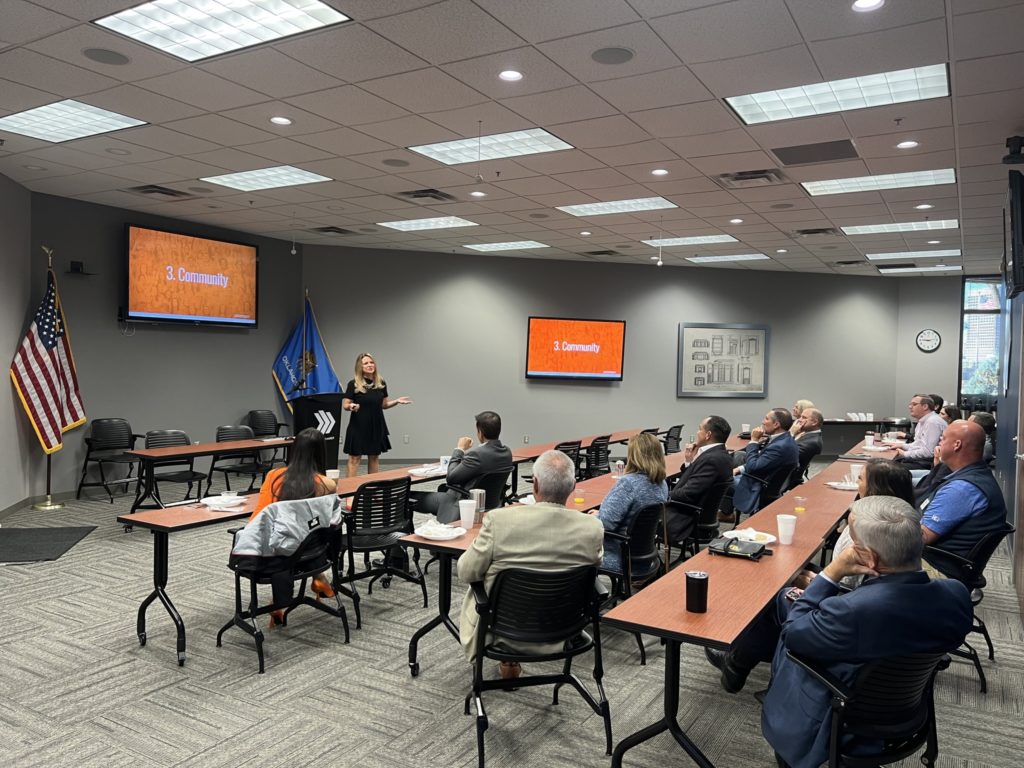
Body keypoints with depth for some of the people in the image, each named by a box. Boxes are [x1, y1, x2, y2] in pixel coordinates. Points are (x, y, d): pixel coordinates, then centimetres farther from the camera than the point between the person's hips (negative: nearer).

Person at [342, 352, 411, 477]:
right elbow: (345, 406, -6)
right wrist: (352, 406, -27)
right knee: (355, 458, -2)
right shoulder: (353, 384, -8)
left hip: (377, 426, 5)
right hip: (358, 426, -4)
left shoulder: (381, 384, 5)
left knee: (374, 458, 11)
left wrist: (397, 401, -2)